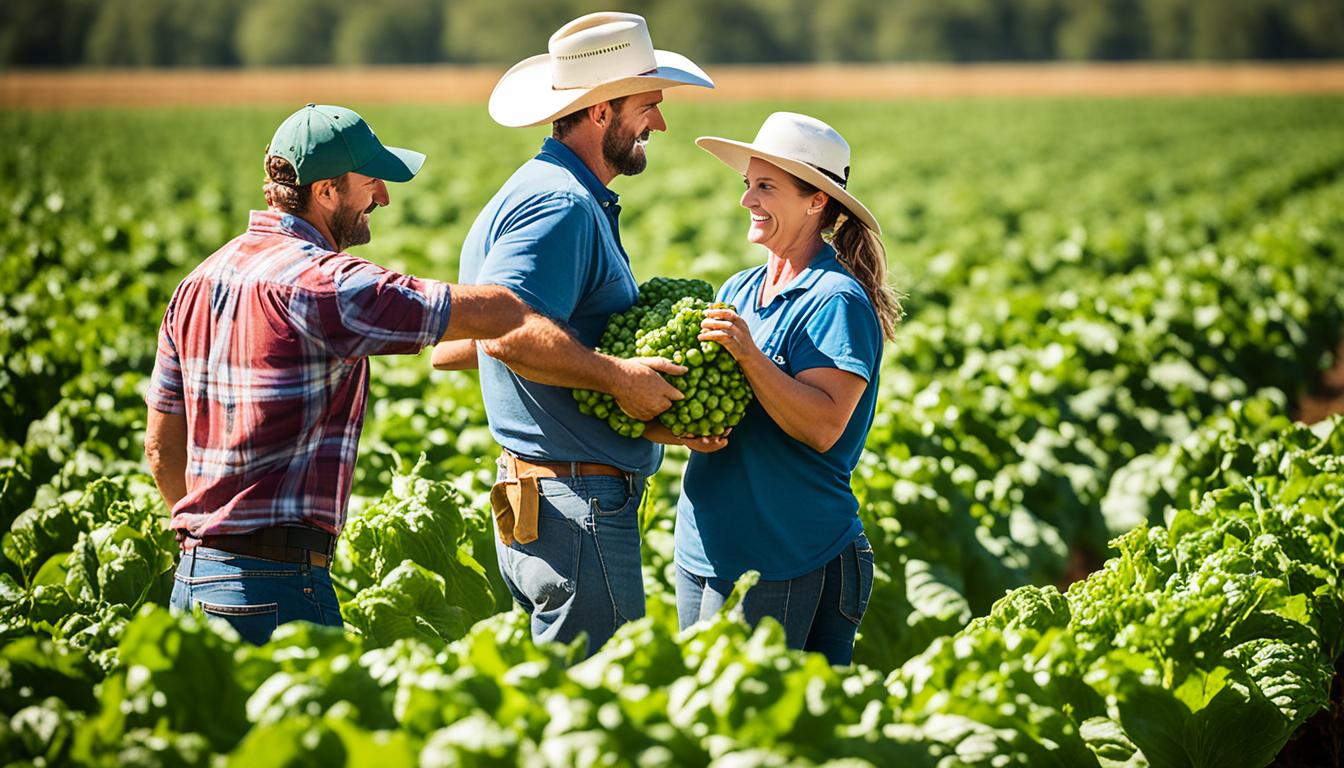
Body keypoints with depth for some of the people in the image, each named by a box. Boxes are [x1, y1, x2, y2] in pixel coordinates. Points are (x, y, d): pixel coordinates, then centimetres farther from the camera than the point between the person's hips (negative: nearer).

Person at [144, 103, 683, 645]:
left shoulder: (199, 282, 12)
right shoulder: (323, 283, -15)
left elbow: (162, 448, 18)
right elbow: (494, 318, -12)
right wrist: (615, 376, -5)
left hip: (193, 580, 9)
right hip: (277, 589, -9)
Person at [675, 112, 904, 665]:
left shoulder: (838, 302, -11)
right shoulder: (738, 290, 12)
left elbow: (822, 427, -19)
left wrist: (748, 355, -28)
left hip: (787, 558, -8)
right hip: (705, 549, 8)